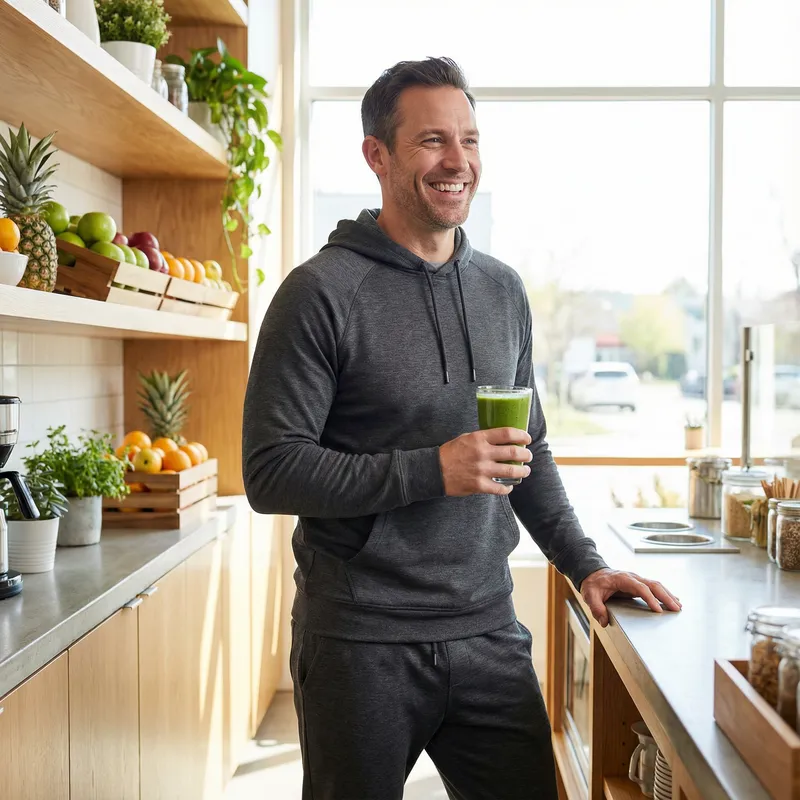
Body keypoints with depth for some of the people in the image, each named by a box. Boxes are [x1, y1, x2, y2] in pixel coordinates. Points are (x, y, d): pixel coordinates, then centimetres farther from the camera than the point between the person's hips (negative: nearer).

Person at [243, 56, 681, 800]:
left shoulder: (502, 290, 9)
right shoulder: (321, 292, -10)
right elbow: (271, 473, -14)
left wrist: (583, 563, 7)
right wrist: (431, 471, -21)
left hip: (488, 632, 5)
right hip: (360, 643, -4)